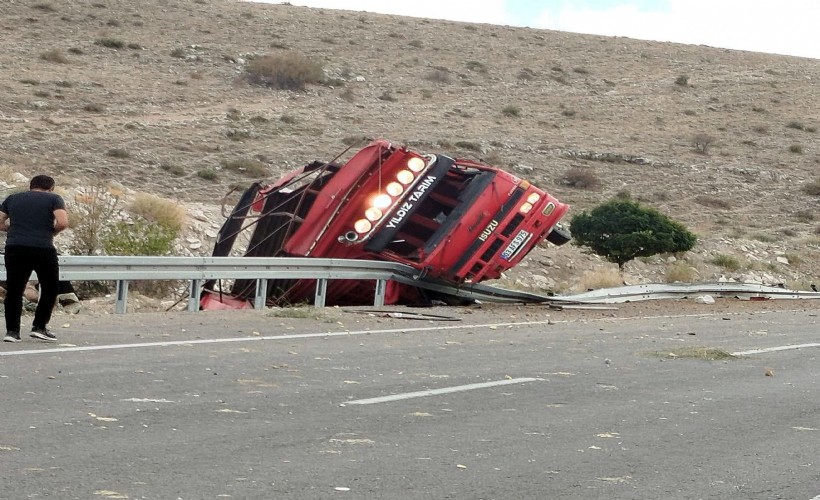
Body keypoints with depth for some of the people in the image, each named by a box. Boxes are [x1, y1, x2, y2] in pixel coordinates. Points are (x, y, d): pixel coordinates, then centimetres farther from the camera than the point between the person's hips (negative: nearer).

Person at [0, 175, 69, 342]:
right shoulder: (53, 198, 7)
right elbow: (63, 222, -7)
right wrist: (50, 232, 10)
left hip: (14, 248, 3)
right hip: (43, 249, -3)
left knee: (14, 290, 7)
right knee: (50, 289, 11)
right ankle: (39, 327, 8)